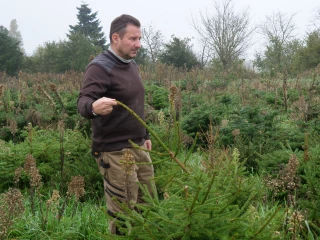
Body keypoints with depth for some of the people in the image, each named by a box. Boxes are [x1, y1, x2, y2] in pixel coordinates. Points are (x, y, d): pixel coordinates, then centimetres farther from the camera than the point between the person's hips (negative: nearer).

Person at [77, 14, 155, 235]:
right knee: (123, 213, -2)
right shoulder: (101, 67, -15)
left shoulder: (131, 64, 12)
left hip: (138, 147, 8)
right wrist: (93, 107, -50)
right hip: (115, 151, -8)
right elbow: (83, 101, -28)